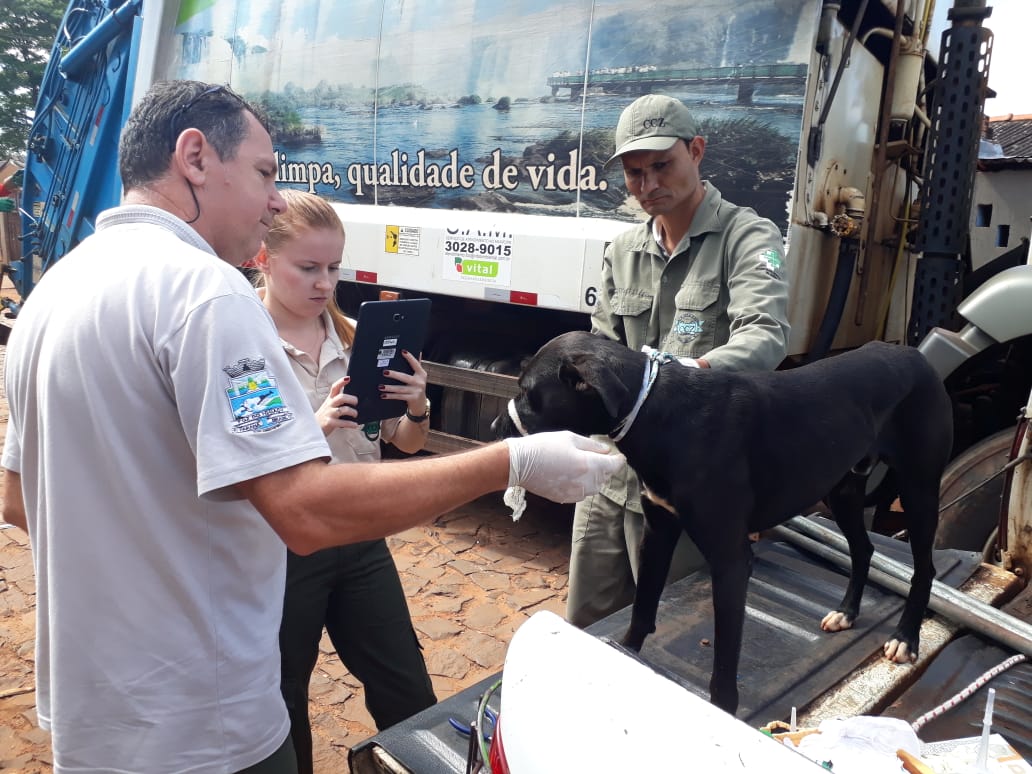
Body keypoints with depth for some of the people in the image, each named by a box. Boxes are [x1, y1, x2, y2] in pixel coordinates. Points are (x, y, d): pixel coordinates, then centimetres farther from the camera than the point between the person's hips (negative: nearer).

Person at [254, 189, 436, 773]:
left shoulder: (356, 337, 0)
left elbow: (406, 444, 6)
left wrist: (419, 409, -15)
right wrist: (313, 428, -31)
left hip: (361, 539, 4)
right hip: (281, 548, -3)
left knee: (411, 698, 14)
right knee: (283, 705, 17)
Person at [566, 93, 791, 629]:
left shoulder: (747, 238, -7)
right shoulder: (623, 251, 13)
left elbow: (766, 336, -24)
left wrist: (692, 372, -44)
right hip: (611, 470, 6)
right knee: (585, 624, 18)